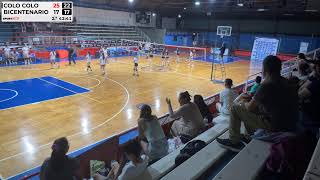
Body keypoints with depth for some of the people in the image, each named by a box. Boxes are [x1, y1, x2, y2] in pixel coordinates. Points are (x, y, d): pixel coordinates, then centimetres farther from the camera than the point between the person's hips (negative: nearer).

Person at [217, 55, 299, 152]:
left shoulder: (267, 85, -22)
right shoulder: (287, 82, 4)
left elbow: (250, 107, -13)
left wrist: (243, 104, 9)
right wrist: (254, 97, 16)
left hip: (275, 127, -9)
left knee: (235, 108, -2)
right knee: (256, 105, 26)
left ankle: (234, 142, 11)